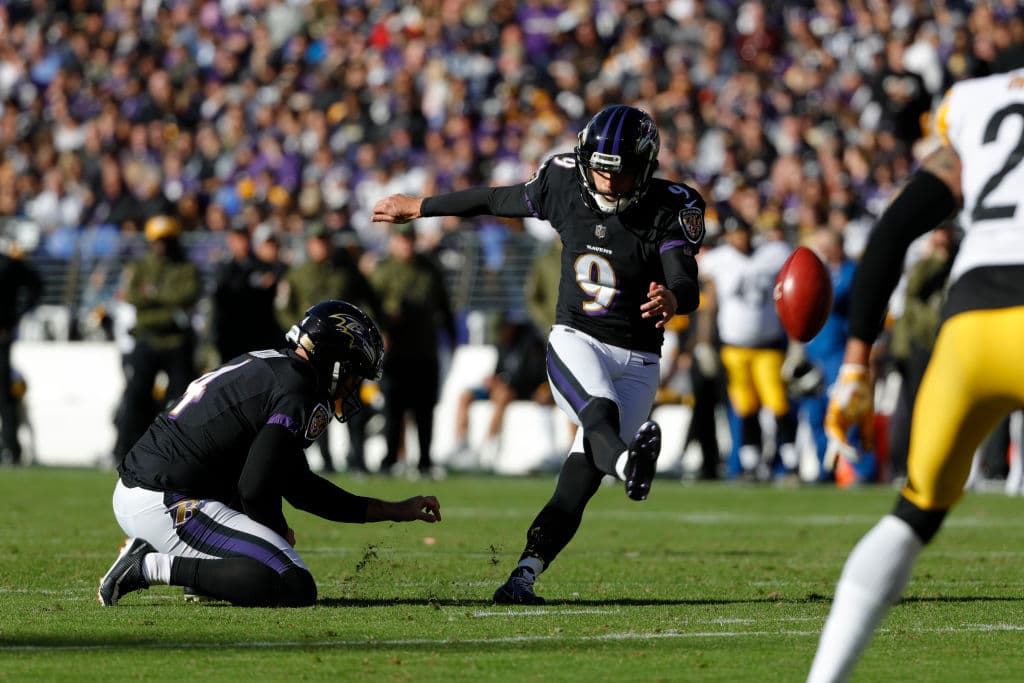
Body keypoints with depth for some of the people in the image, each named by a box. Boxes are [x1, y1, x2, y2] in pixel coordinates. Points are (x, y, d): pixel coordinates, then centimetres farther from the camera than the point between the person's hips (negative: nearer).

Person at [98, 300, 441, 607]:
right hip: (165, 506, -10)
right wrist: (280, 531, 5)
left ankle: (150, 551, 13)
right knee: (297, 586, -17)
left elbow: (301, 487, 25)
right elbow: (256, 490, -17)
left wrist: (396, 511, 26)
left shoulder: (263, 365, 21)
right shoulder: (300, 396, -11)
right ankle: (156, 566, -15)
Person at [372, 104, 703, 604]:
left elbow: (687, 286, -26)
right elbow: (497, 200, 14)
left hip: (636, 361, 0)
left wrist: (671, 299, -52)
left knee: (583, 475, -11)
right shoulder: (564, 186, -3)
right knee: (600, 411, -34)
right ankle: (629, 462, -66)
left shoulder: (671, 209, -12)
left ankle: (525, 575, -9)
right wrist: (419, 207, 26)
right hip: (576, 341, 0)